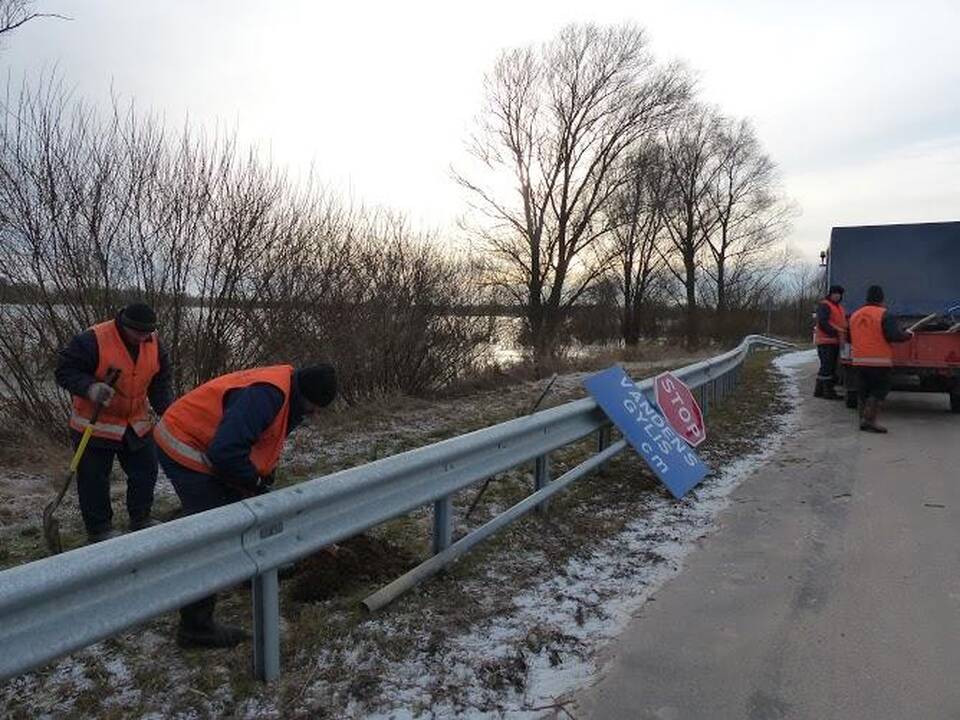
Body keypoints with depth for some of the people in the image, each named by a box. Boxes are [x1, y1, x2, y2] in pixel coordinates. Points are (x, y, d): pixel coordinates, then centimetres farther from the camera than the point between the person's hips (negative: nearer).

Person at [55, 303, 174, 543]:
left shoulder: (153, 343, -4)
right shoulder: (92, 340, -22)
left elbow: (160, 382, 4)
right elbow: (64, 371, -15)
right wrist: (89, 388, -34)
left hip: (137, 425, 5)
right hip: (95, 424, -5)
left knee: (145, 472, 13)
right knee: (95, 479, 6)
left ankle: (140, 519, 33)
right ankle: (98, 529, 25)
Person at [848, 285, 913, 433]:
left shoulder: (854, 315, 12)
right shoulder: (884, 315, -9)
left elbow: (849, 338, 20)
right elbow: (895, 336, -17)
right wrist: (908, 334, 2)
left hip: (859, 360, 6)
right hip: (879, 361, -6)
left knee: (864, 392, 13)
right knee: (879, 391, 0)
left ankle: (863, 420, 16)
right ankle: (869, 420, -8)